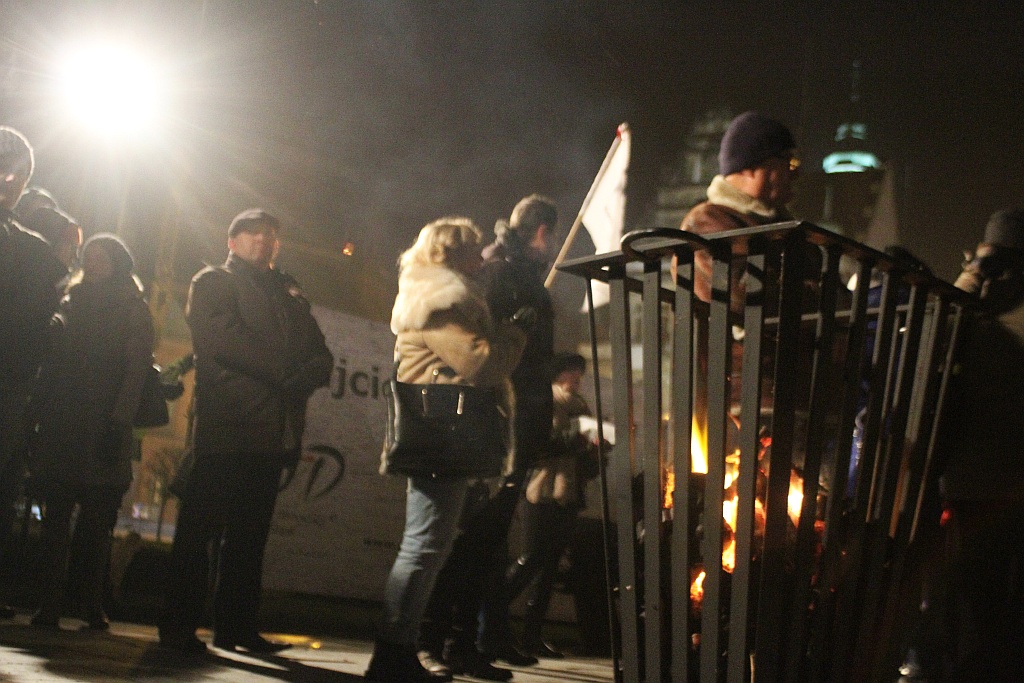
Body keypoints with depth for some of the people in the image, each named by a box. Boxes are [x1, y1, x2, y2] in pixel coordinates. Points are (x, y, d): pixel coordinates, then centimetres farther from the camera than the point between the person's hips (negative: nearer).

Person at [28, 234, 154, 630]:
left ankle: (93, 605, 3)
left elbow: (136, 369, -4)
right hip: (60, 425, 3)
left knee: (98, 522, -3)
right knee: (56, 517, -1)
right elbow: (49, 363, 13)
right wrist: (37, 414, 2)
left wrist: (118, 422, -15)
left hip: (104, 429, -3)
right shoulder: (70, 305, 18)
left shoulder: (134, 311, 6)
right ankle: (49, 604, 0)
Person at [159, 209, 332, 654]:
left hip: (274, 430, 5)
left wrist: (301, 376, -9)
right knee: (200, 529, -5)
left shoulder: (290, 294, 24)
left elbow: (321, 358, 14)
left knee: (250, 535, 6)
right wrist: (282, 369, -8)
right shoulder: (212, 282, 9)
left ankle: (236, 628, 10)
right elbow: (222, 337, -10)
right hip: (225, 426, -5)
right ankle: (178, 626, -1)